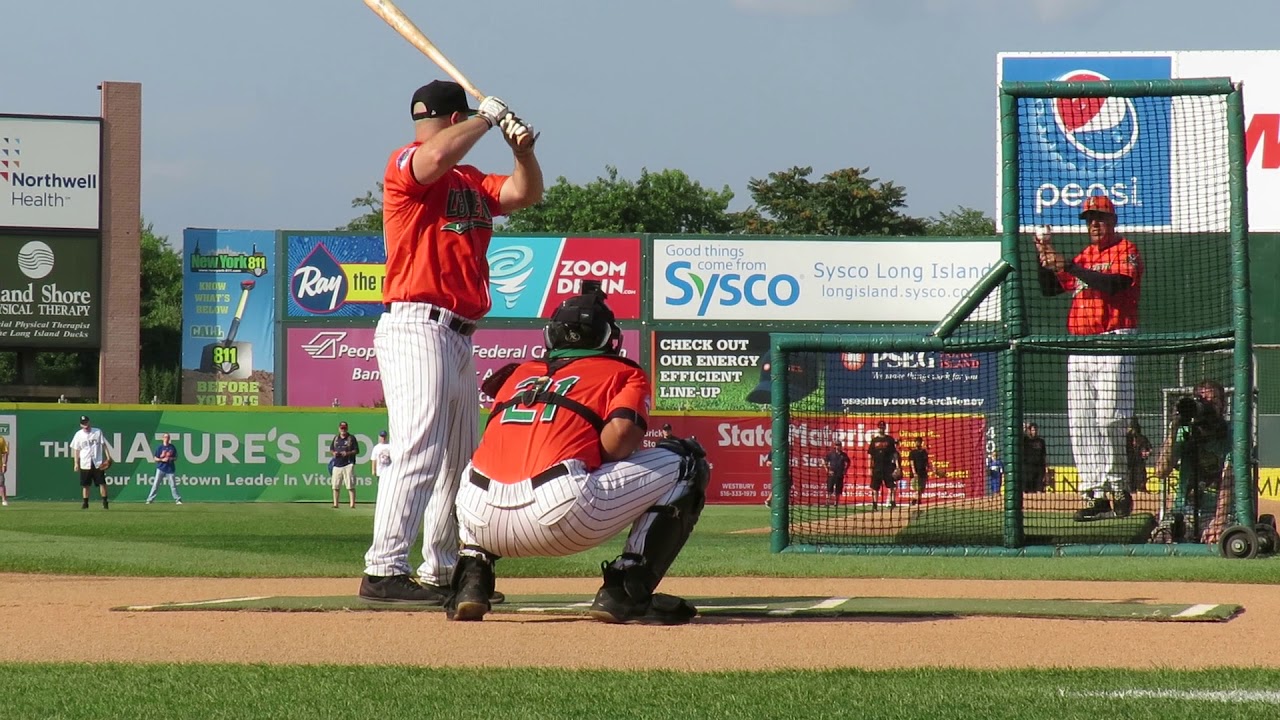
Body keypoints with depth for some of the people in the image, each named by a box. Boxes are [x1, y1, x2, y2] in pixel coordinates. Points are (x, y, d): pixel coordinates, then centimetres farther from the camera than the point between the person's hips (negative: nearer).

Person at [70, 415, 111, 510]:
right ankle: (85, 503, 11)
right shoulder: (78, 435, 3)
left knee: (102, 483, -4)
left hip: (98, 463, -1)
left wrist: (108, 457, -5)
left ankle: (105, 502, 2)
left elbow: (104, 445, 4)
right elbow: (76, 450, 6)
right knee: (85, 485, 3)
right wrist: (76, 463, 2)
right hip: (85, 464, 1)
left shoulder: (98, 432, 2)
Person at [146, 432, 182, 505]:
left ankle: (178, 500, 10)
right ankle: (150, 499, -3)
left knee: (173, 485, 2)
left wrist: (171, 459, -10)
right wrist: (162, 459, -15)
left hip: (170, 468, 1)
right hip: (161, 468, -1)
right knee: (155, 484, -6)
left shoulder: (172, 447, 5)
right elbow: (155, 458, 1)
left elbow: (176, 457, 11)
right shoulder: (159, 447, -1)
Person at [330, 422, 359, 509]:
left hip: (348, 464, -5)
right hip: (337, 465, 5)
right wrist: (333, 453, -2)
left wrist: (347, 453, -15)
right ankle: (335, 504, 10)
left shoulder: (351, 438, 3)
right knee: (335, 485, 4)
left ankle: (352, 504, -11)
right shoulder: (336, 438, 16)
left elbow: (357, 451, 1)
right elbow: (331, 449, 21)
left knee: (351, 486, -9)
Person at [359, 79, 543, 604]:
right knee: (419, 451, -19)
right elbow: (438, 156, -26)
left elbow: (525, 193, 13)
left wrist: (522, 149, -5)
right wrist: (489, 116, -13)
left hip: (459, 338, 10)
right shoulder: (405, 164, -4)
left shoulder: (473, 183, 21)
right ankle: (383, 572, -24)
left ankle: (442, 572, 23)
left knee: (460, 462, 15)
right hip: (416, 328, -10)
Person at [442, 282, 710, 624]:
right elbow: (620, 435, -2)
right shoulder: (623, 373, 18)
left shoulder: (517, 374, 31)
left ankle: (472, 581, 17)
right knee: (686, 461, 13)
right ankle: (626, 593, 2)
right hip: (562, 516, -5)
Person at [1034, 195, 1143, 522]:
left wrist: (1068, 266, -17)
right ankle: (1096, 495, 0)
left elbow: (1114, 283, -18)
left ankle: (1118, 488, -4)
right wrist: (1045, 258, 7)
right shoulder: (1082, 258, 21)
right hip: (1079, 348, 7)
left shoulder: (1126, 251, 0)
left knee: (1109, 419, -13)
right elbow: (1049, 288, 22)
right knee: (1080, 424, 0)